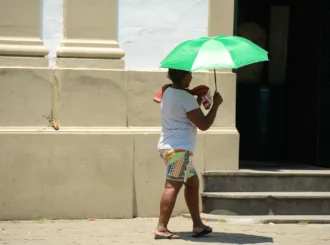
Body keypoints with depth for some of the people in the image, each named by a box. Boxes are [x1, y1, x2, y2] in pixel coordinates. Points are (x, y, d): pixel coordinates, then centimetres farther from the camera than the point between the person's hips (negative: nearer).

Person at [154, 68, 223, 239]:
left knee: (192, 182, 17)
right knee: (173, 186, -14)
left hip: (168, 146, 10)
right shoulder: (186, 98, -15)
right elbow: (204, 125, -15)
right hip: (179, 148, -10)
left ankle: (198, 225, 18)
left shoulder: (168, 92, 13)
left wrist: (199, 99, 21)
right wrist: (216, 105, -4)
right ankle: (161, 228, -20)